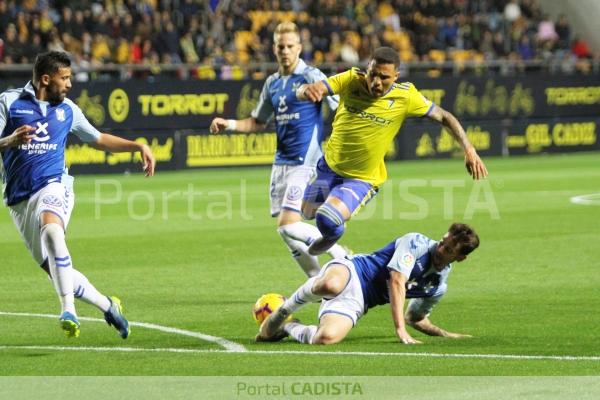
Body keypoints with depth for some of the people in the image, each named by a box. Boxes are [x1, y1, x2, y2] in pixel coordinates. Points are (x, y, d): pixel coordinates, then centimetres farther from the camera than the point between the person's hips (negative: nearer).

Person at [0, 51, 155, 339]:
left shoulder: (67, 110, 15)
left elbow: (99, 140, 29)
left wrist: (138, 146, 19)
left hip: (53, 187, 0)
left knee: (51, 229, -36)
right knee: (54, 270, -2)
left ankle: (68, 310, -41)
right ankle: (107, 305, 20)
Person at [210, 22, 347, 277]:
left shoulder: (311, 76, -7)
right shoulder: (272, 83, 13)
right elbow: (258, 122, 23)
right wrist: (228, 124, 8)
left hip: (304, 162, -7)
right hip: (281, 162, 7)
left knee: (287, 225, -17)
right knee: (284, 228, 6)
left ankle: (339, 254, -2)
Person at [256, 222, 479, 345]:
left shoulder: (439, 285, 14)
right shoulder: (417, 243, -6)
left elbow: (415, 317, 30)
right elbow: (396, 280, -16)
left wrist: (445, 335, 17)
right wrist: (400, 329, -22)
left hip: (357, 303, 4)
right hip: (349, 271, -4)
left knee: (327, 338, -32)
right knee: (331, 285, -46)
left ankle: (288, 328, 2)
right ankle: (282, 312, -14)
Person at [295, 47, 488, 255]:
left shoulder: (405, 96, -19)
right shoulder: (351, 80, -17)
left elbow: (444, 117, -7)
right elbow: (302, 92, -24)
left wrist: (469, 150, -17)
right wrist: (307, 90, -50)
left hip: (363, 180, -3)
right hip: (329, 166, 3)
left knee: (327, 219, -23)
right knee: (308, 212, 18)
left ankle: (333, 236, 14)